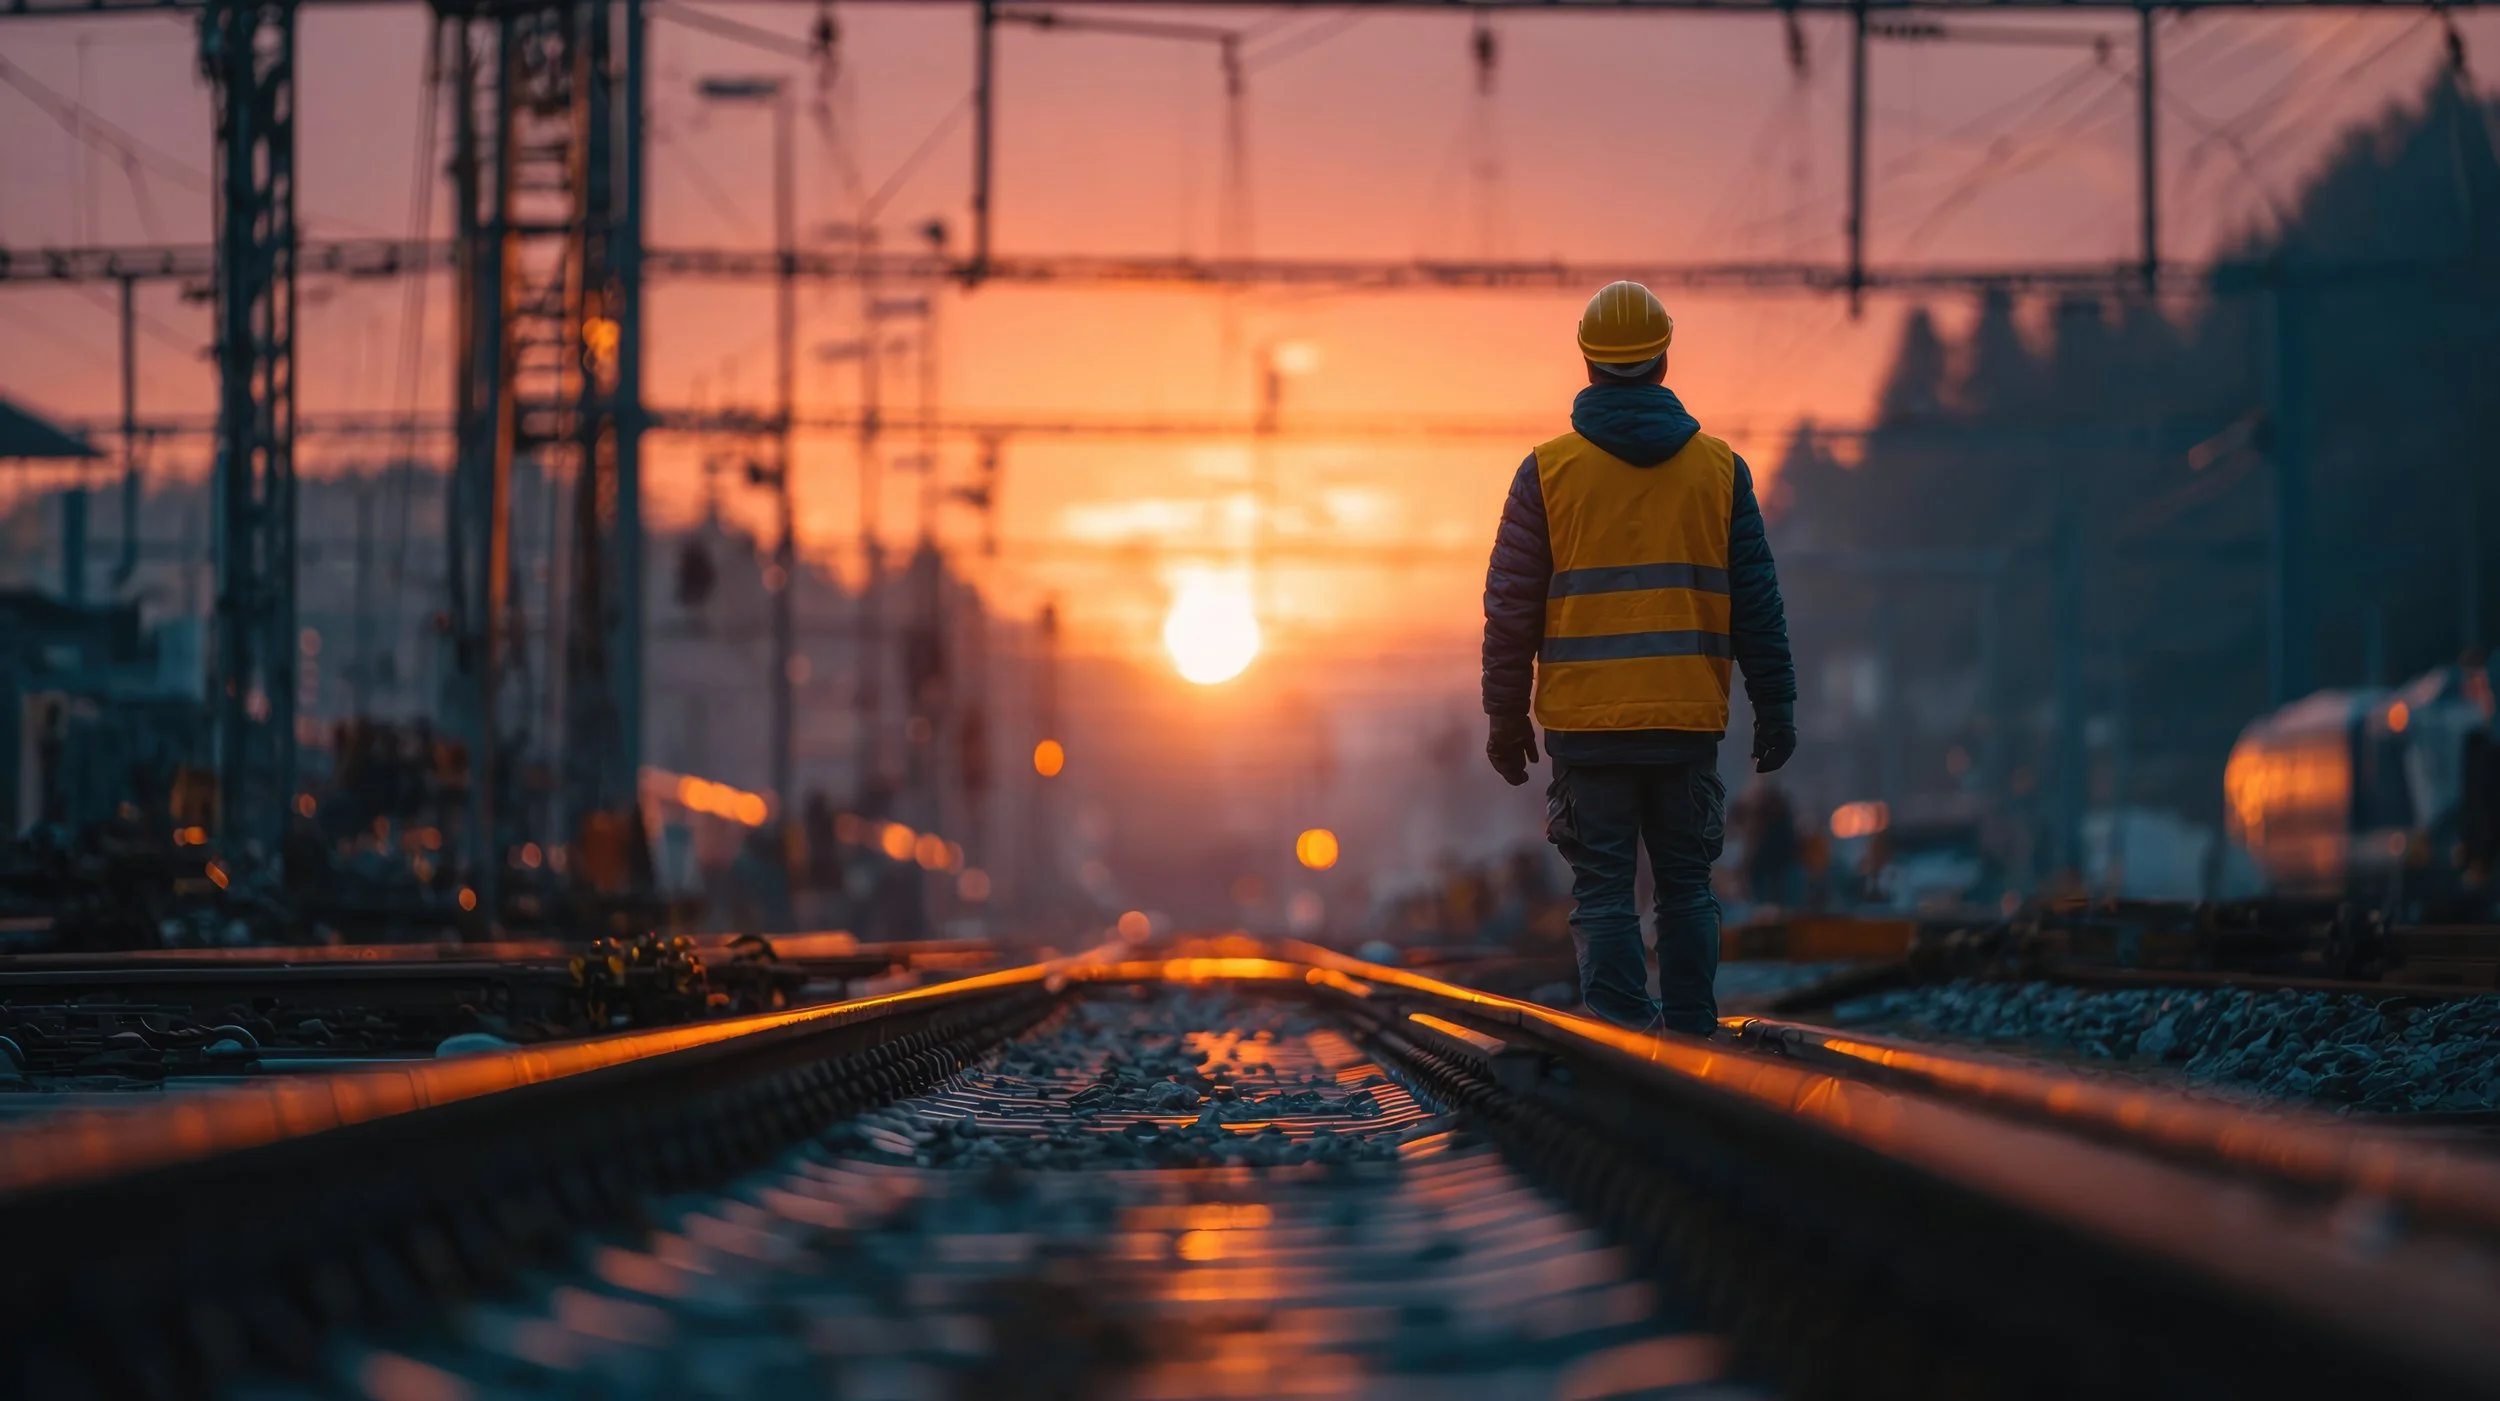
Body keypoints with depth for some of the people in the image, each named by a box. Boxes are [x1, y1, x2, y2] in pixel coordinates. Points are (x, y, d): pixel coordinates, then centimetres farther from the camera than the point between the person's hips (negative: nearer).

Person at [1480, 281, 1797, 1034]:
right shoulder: (1719, 468, 3)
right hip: (1687, 719, 2)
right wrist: (1775, 708, 9)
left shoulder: (1548, 469, -1)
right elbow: (1756, 602, 4)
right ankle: (1691, 1041, 12)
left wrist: (1506, 716, 7)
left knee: (1603, 893, 0)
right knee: (1686, 887, 12)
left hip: (1585, 723, -2)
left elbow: (1512, 605, 0)